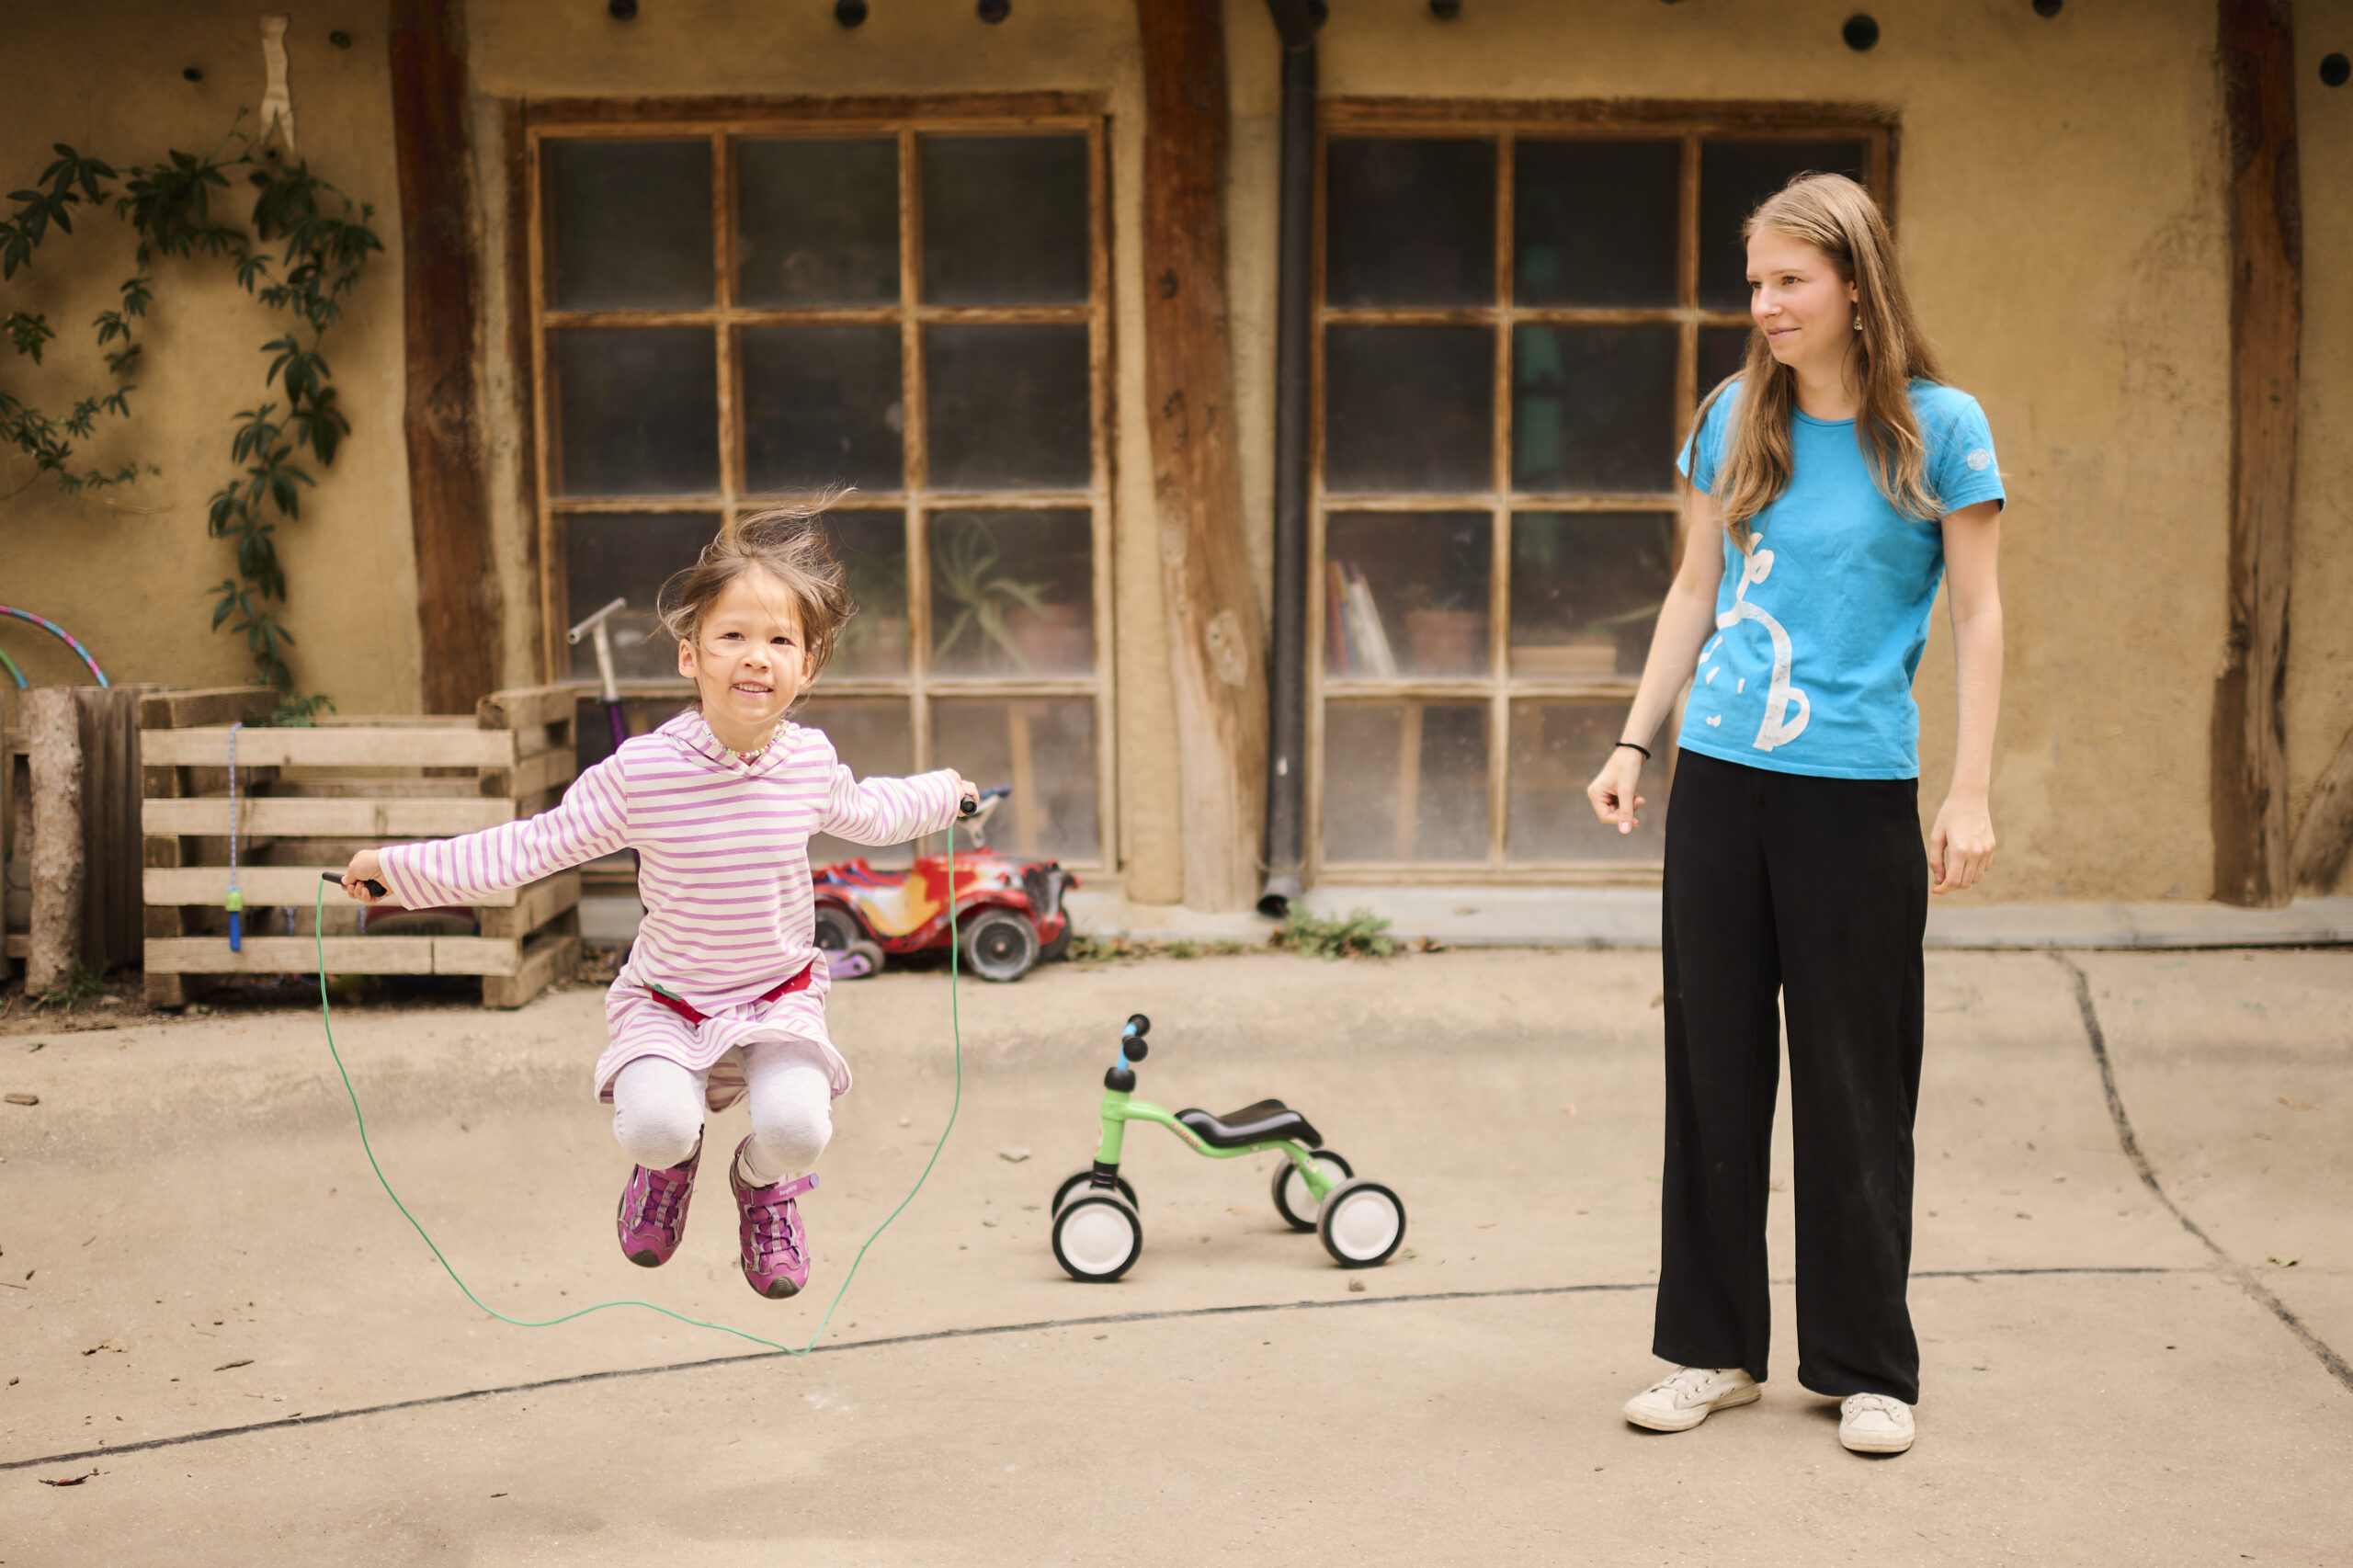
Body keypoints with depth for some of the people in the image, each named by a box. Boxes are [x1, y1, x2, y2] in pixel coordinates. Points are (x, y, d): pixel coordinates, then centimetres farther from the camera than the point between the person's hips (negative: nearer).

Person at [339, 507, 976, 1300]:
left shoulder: (811, 760, -8)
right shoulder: (641, 771, -18)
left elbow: (866, 813, 18)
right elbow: (528, 847, -9)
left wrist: (941, 792, 33)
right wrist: (397, 867, -11)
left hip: (780, 998, 2)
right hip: (668, 1002, -1)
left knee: (798, 1128, -26)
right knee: (655, 1124, -29)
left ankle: (764, 1183, 15)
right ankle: (670, 1161, 13)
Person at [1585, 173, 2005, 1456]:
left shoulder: (1939, 427, -3)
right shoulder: (1733, 419, 7)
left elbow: (1976, 615, -2)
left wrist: (1970, 791, -7)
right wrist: (1634, 741, 9)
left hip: (1858, 786, -4)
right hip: (1719, 775, 4)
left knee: (1853, 1083, 4)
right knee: (1712, 1062, 9)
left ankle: (1867, 1369, 19)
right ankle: (1714, 1349, 22)